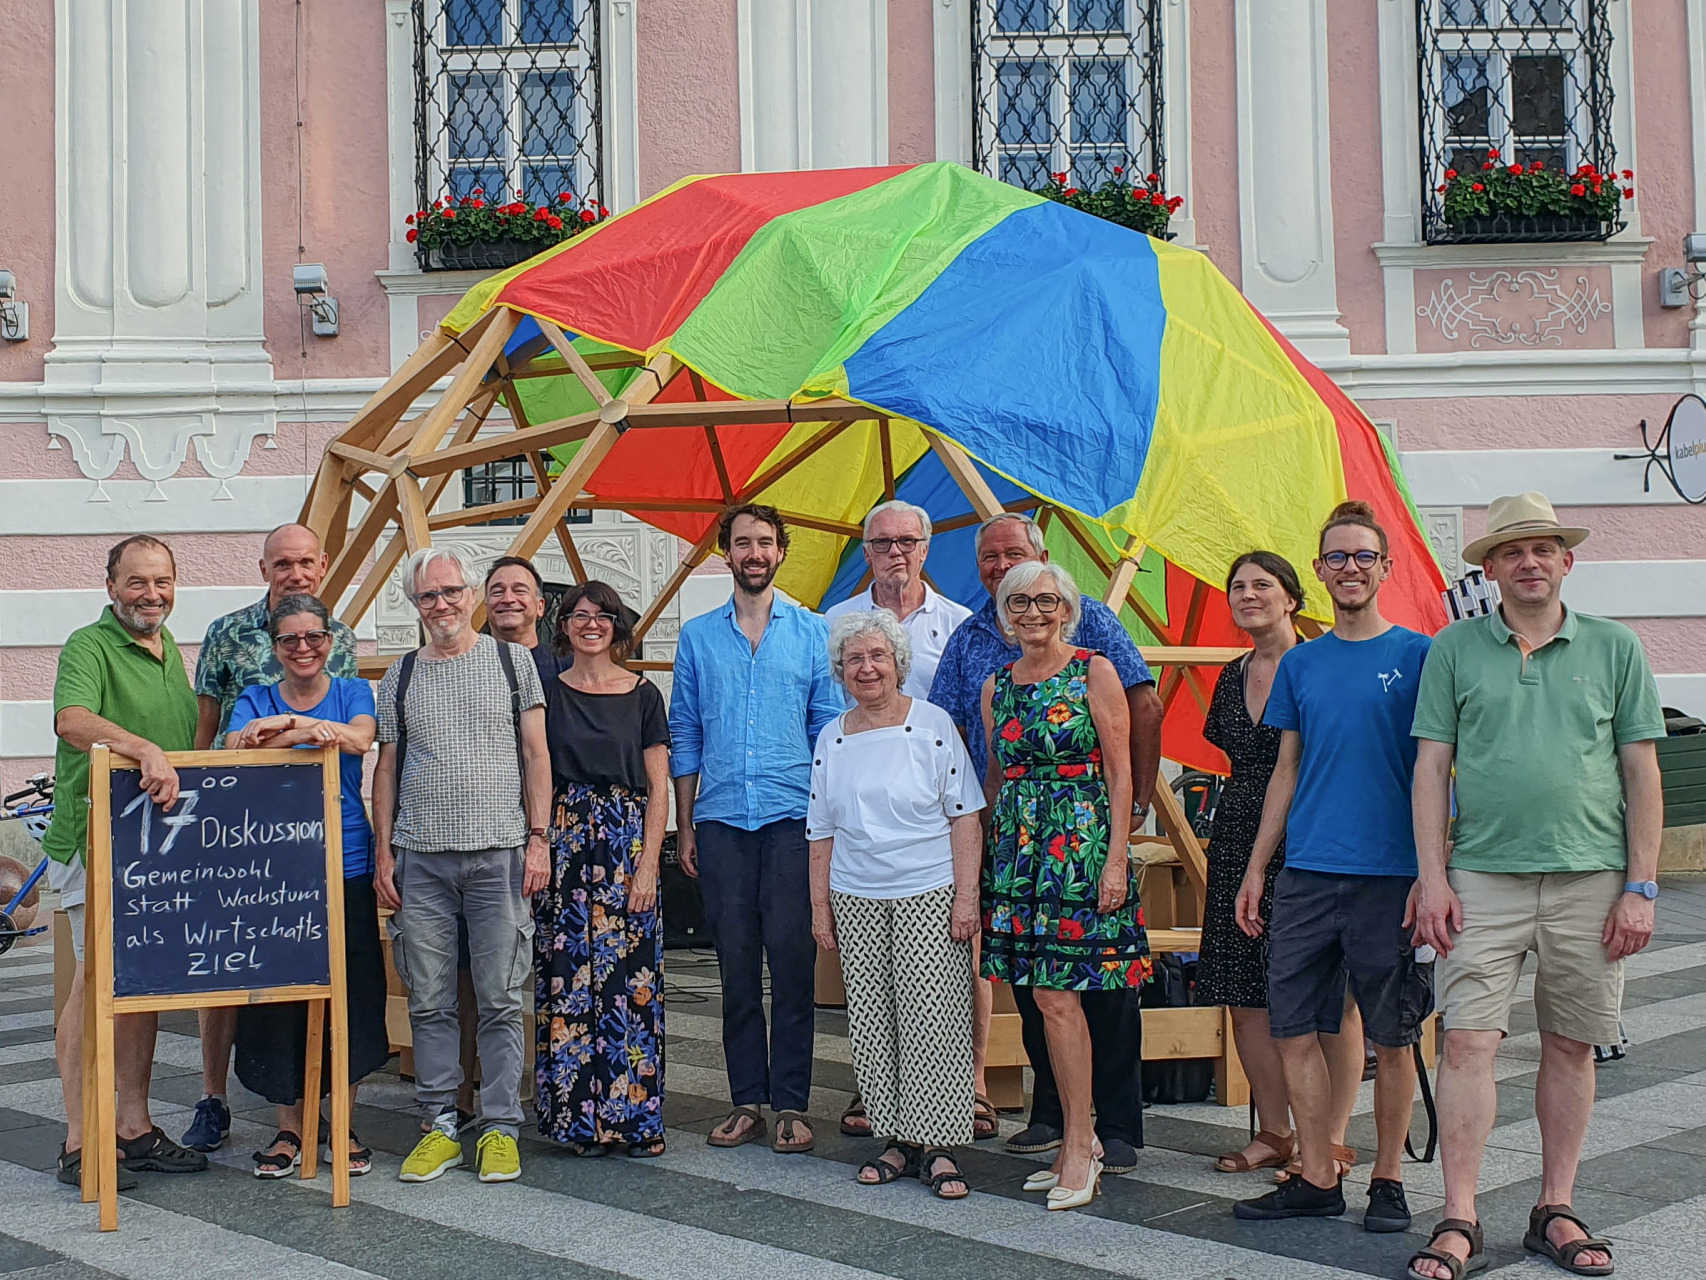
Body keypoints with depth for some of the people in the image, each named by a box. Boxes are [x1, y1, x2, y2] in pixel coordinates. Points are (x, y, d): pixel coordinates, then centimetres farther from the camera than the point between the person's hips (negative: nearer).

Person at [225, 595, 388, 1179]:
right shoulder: (255, 701, 8)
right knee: (277, 994, 1)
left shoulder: (353, 692, 8)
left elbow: (360, 738, -14)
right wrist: (311, 732, -26)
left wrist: (283, 724, -22)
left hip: (347, 870, 0)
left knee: (351, 995, 2)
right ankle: (288, 1126, 16)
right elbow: (235, 754, -13)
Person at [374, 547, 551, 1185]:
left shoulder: (512, 661, 6)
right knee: (429, 1001, 5)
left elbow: (536, 755, 5)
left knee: (500, 1000, 0)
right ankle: (441, 1126, 15)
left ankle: (501, 1129, 9)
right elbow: (387, 767, 13)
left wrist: (537, 838, -2)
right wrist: (383, 853, 6)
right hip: (419, 858, 2)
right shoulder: (401, 675, 12)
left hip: (498, 855, -2)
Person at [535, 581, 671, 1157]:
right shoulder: (546, 692, 8)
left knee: (630, 981, -2)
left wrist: (648, 865, -6)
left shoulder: (643, 695, 6)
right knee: (567, 983, 0)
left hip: (628, 847, 0)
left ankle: (634, 1116, 7)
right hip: (563, 847, 1)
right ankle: (577, 1118, 9)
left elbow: (658, 790, 3)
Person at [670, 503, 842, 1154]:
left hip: (793, 818, -1)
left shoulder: (813, 632, 7)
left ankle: (790, 1105, 5)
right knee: (736, 963, 6)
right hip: (721, 819, 2)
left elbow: (829, 728, 6)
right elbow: (684, 734, 11)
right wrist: (684, 824, 7)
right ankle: (746, 1101, 14)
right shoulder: (697, 636, 11)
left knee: (792, 959, -3)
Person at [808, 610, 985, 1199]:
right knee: (872, 1023, 6)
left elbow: (964, 816, -4)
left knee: (931, 1019, -5)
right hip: (856, 900, 4)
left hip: (928, 894, -4)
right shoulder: (831, 738, 9)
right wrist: (819, 905, 9)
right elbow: (822, 831, 14)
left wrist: (966, 895, -10)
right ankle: (897, 1140, 17)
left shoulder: (932, 724, -3)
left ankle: (938, 1148, 3)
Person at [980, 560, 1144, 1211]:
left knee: (1055, 993, -9)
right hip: (1016, 846, 5)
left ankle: (1078, 1145, 1)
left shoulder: (1094, 671, -2)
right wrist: (986, 855, 14)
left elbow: (1121, 772, -5)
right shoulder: (997, 685, 13)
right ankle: (1080, 1140, 16)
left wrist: (1115, 859, -12)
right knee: (1047, 996, 5)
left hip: (1080, 840, -5)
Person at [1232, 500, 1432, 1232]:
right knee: (1294, 1029, 4)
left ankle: (1388, 1179, 20)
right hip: (1306, 875, 4)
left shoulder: (1417, 655, 0)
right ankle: (1317, 1179, 15)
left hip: (1390, 875, -4)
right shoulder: (1299, 664, 11)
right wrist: (1255, 869, 11)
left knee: (1392, 1036, 5)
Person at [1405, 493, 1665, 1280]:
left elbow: (1642, 773, 6)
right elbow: (1431, 765, 5)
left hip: (1590, 878, 1)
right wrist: (1432, 879, -3)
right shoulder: (1455, 649, 6)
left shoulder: (1614, 648, 7)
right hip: (1484, 877, -1)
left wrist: (1641, 888, -1)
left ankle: (1555, 1211, 21)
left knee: (1571, 1047, 8)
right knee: (1468, 1042, -6)